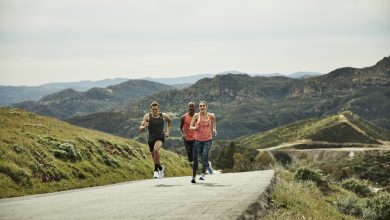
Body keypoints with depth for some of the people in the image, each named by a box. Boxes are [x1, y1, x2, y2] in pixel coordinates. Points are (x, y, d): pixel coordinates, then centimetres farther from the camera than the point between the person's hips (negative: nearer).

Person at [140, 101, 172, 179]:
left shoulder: (163, 116, -3)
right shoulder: (147, 116, -4)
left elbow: (169, 122, 20)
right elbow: (140, 129, -5)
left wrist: (168, 131, 8)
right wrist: (145, 126, -27)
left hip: (160, 138, -2)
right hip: (151, 139, 3)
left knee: (156, 149, -32)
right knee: (154, 158, 11)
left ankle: (156, 170, -22)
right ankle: (160, 167, 43)